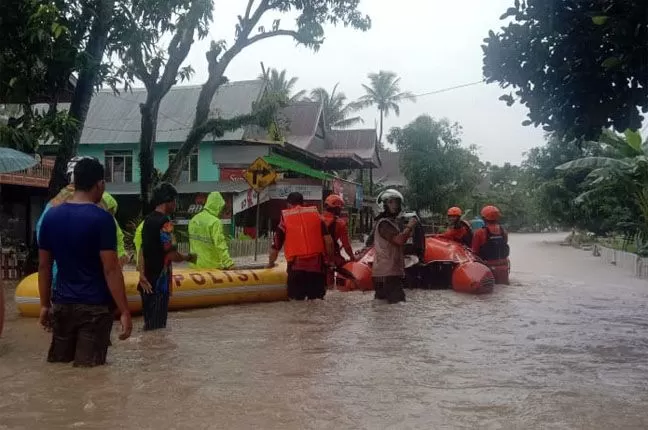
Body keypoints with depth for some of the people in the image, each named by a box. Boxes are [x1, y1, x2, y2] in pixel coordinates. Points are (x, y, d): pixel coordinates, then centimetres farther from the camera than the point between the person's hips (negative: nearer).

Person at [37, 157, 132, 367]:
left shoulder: (51, 216, 5)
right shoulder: (102, 218, -13)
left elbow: (44, 266, 9)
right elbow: (110, 269, -16)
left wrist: (45, 304, 18)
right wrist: (124, 312, -13)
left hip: (62, 304, 6)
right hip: (95, 307, -6)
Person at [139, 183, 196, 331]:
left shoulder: (148, 220, 11)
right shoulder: (165, 222, -15)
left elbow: (142, 250, 10)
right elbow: (171, 254, -19)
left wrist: (142, 273, 6)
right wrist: (188, 257, -2)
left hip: (148, 282, 8)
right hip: (160, 282, -8)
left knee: (148, 323, 16)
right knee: (157, 325, -2)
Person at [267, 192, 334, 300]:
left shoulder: (285, 218, 7)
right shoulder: (315, 214, 10)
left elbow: (275, 247, 11)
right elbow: (328, 241, 2)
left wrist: (271, 263, 28)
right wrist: (330, 259, 14)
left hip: (296, 266, -1)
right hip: (317, 265, 1)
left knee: (297, 299, 7)